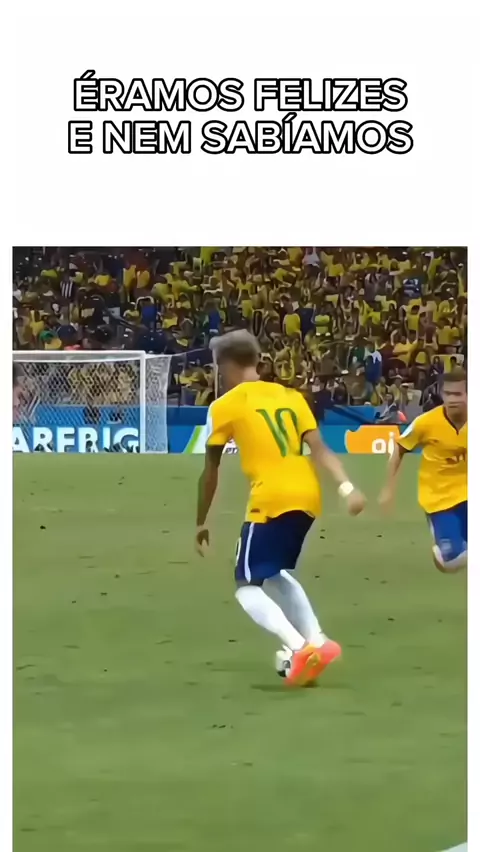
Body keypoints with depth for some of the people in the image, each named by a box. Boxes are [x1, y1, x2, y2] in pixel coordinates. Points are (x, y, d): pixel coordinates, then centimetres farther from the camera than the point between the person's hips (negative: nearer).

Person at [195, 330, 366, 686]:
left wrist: (202, 523, 18)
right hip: (307, 497, 6)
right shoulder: (291, 396, 17)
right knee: (276, 575, 26)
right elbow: (319, 449, 4)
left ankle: (302, 648, -19)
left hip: (272, 500, -6)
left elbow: (211, 472, 8)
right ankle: (317, 642, 11)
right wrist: (347, 487, -6)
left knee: (248, 587, 3)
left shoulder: (224, 406, 3)